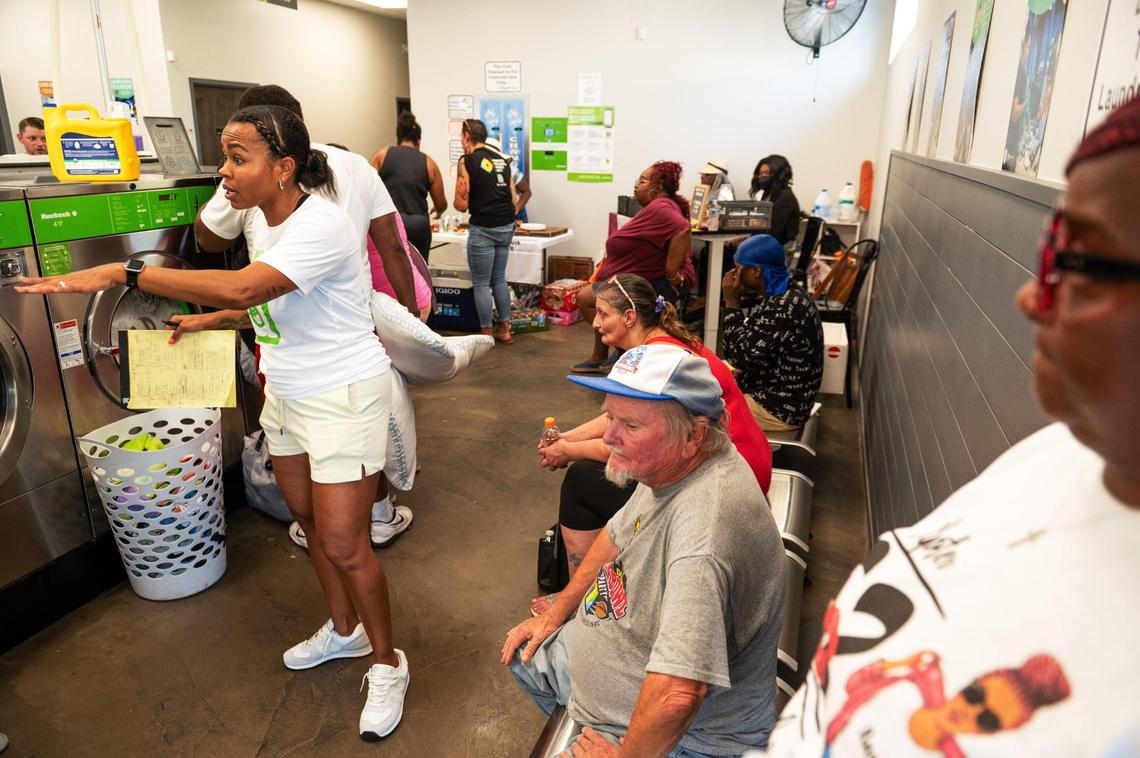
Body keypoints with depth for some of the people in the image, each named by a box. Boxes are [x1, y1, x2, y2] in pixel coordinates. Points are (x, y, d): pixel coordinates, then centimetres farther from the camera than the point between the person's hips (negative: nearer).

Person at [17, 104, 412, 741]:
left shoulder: (321, 224, -25)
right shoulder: (261, 219, 5)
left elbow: (242, 288, -38)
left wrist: (124, 274, -34)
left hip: (344, 393, -9)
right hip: (288, 391, 10)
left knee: (342, 544, -4)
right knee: (307, 515, 20)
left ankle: (387, 662, 19)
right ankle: (344, 630, 42)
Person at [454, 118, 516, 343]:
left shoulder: (467, 160, -7)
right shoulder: (501, 159, 13)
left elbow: (461, 204, -10)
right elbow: (513, 199, 12)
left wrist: (459, 200, 12)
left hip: (483, 229, -7)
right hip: (507, 226, 7)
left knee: (481, 284, 5)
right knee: (499, 279, 18)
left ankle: (487, 334, 11)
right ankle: (505, 330, 22)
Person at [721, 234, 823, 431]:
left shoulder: (782, 308, -27)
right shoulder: (783, 293, 5)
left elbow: (740, 356, -23)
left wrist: (731, 303, -18)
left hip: (779, 408, -10)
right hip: (777, 393, 10)